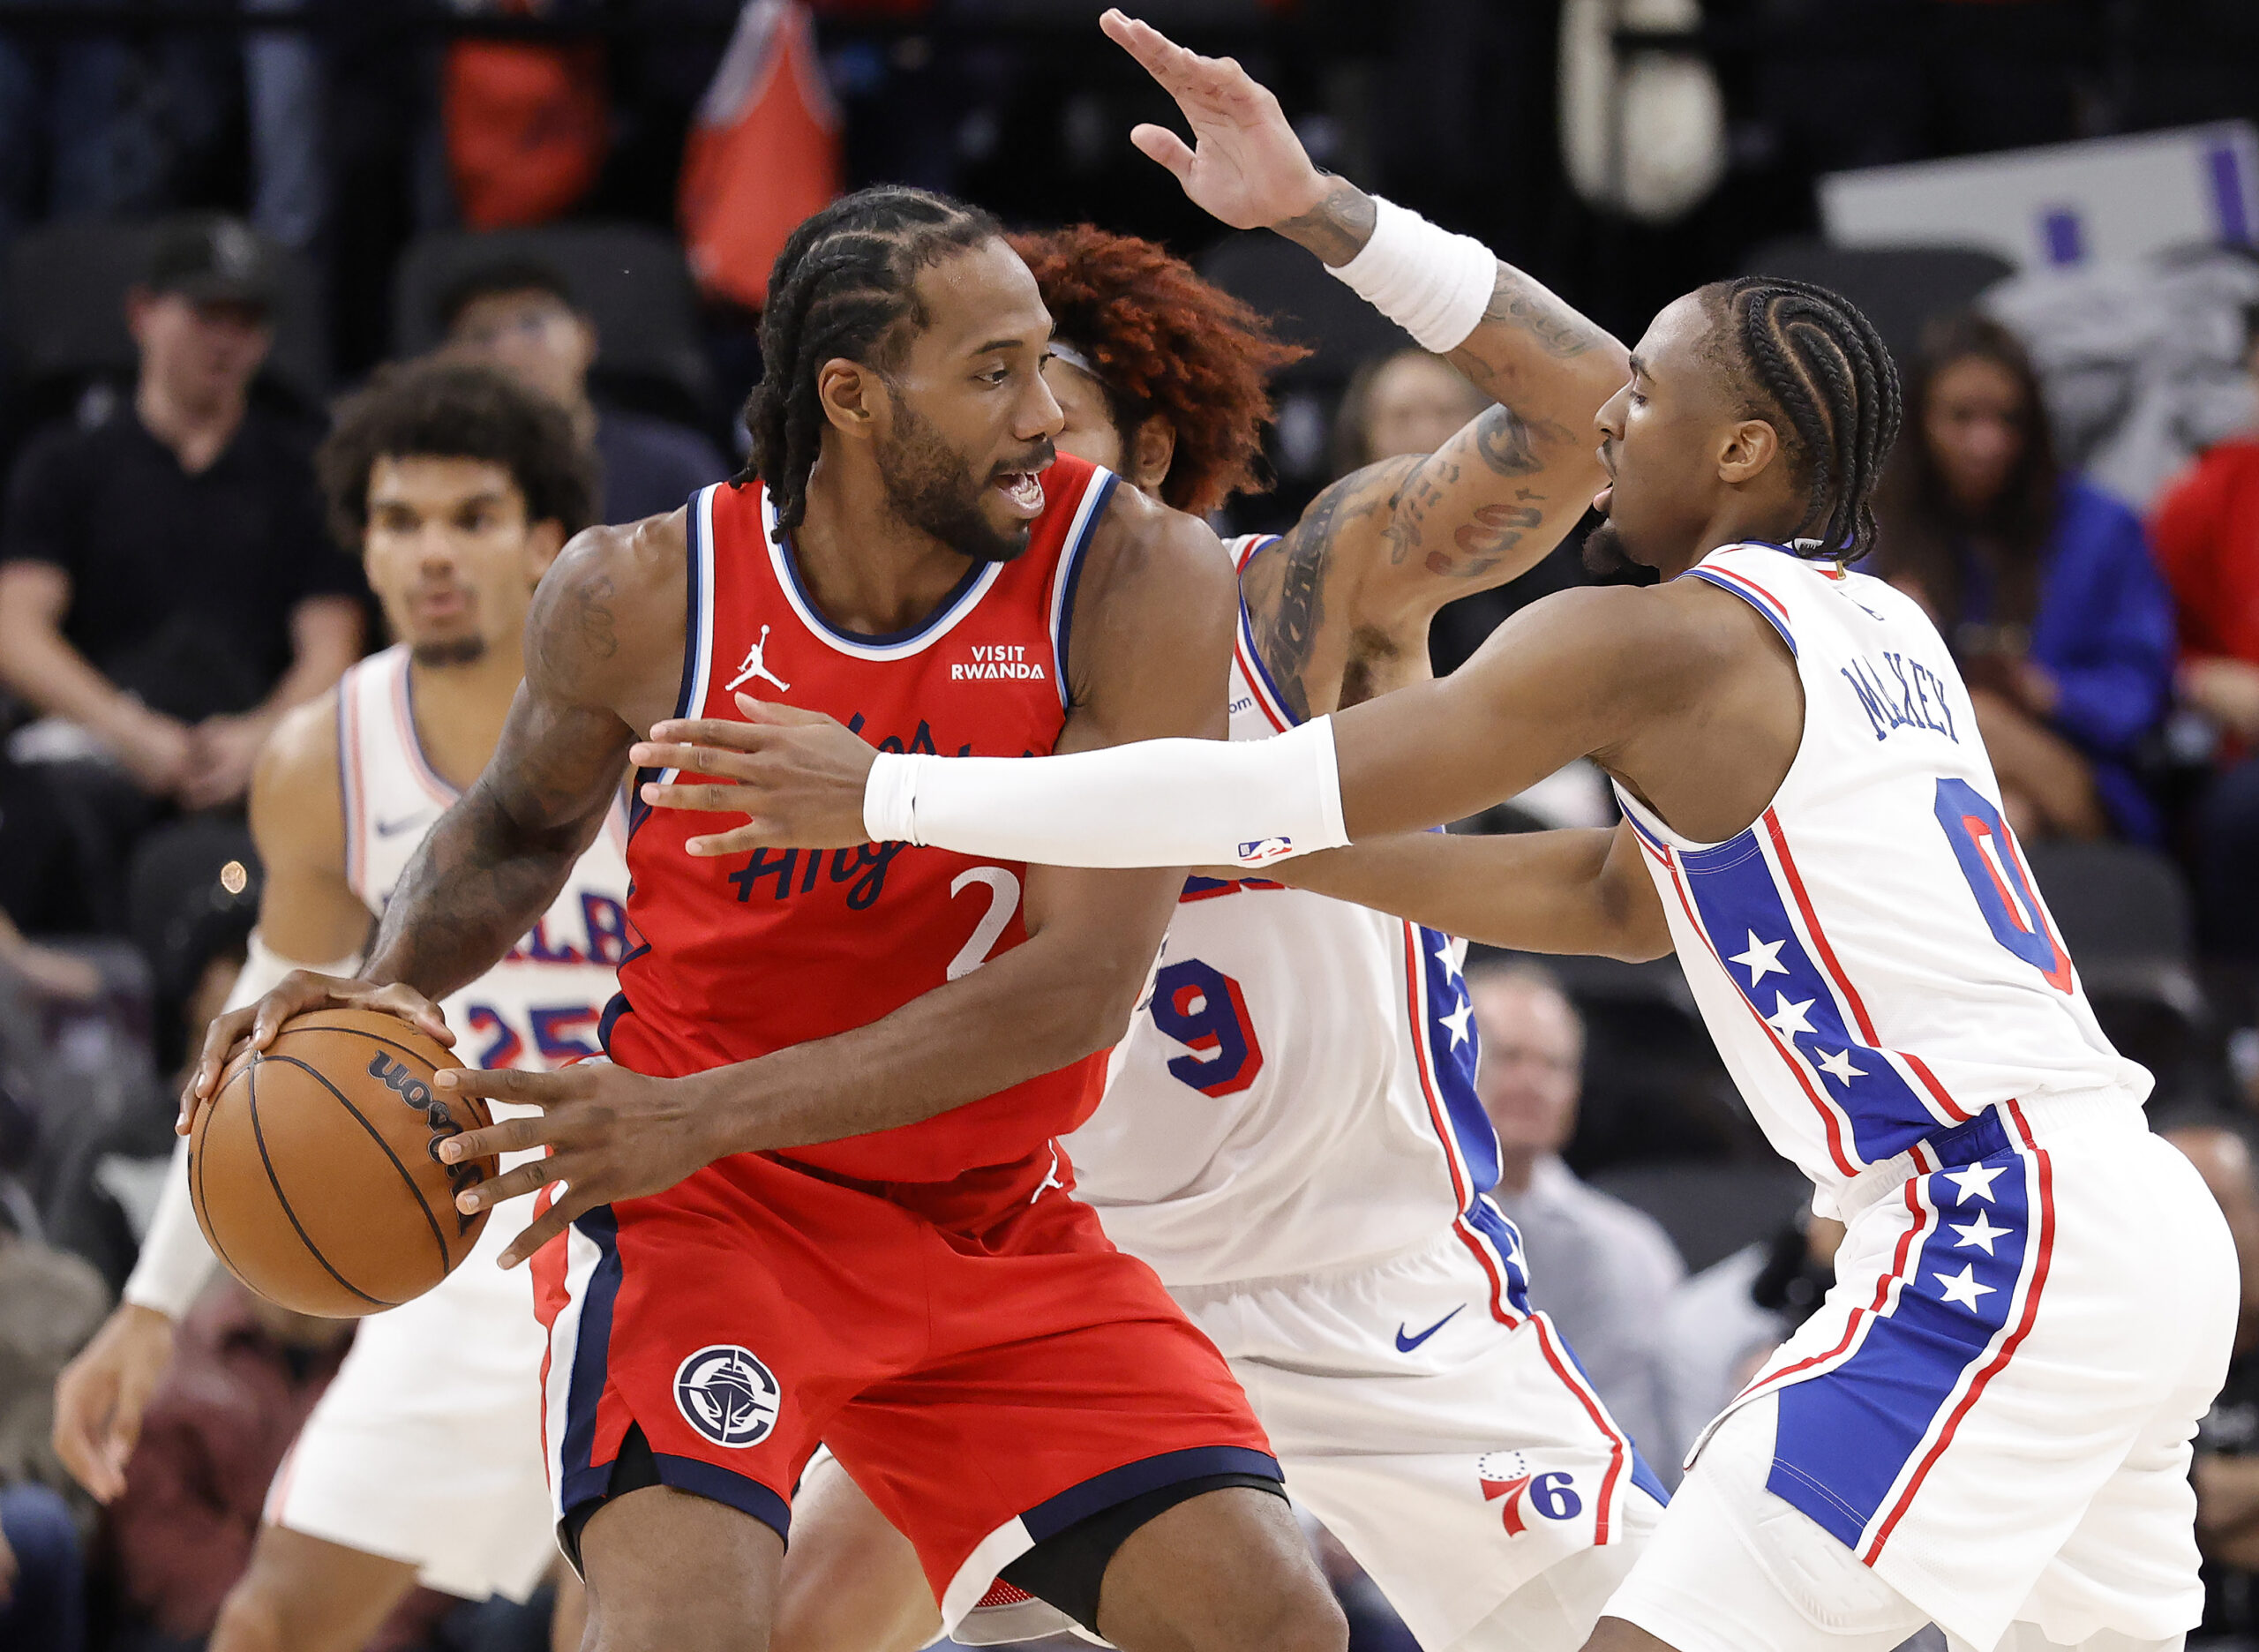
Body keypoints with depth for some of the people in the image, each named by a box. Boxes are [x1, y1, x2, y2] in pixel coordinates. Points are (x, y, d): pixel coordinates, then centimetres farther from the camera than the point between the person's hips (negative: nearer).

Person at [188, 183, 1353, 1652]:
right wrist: (394, 990, -11)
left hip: (997, 1227, 2)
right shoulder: (645, 597, -12)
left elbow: (1090, 973, -24)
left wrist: (709, 1112, -29)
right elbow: (524, 823, 11)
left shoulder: (1134, 578, -17)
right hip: (697, 1206, -2)